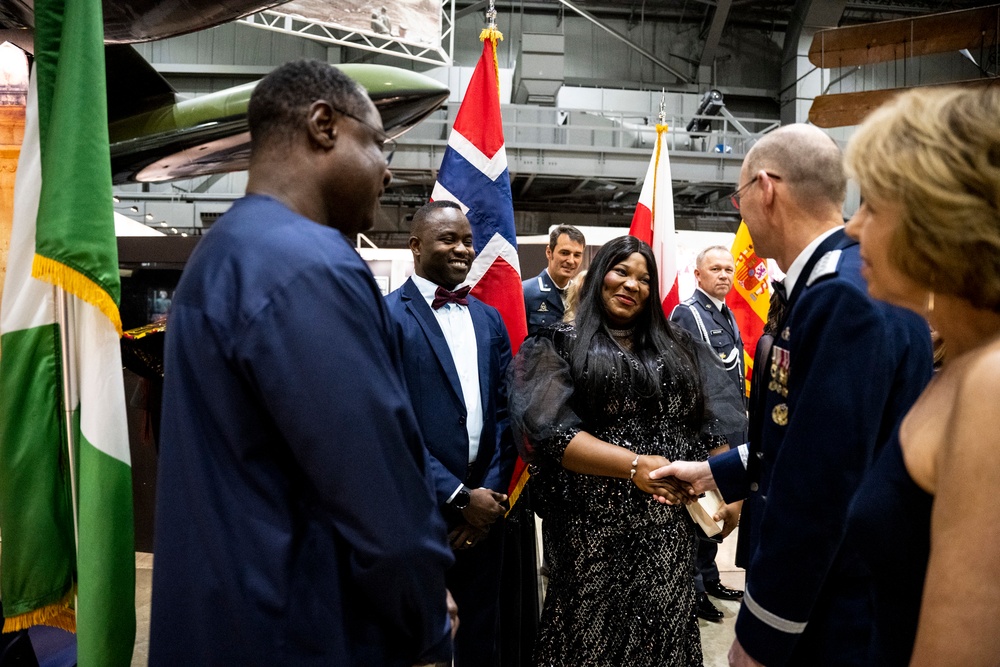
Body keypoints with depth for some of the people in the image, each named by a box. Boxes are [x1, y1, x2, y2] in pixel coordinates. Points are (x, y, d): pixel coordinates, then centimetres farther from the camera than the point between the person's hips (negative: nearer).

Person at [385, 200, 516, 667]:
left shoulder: (489, 319, 10)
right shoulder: (386, 316, -9)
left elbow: (504, 411, 8)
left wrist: (491, 492, -2)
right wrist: (457, 497, -13)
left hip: (484, 507, 5)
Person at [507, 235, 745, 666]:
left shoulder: (677, 347, 13)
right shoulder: (560, 345, 1)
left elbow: (714, 425, 8)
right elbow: (552, 433, -11)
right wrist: (634, 464, -19)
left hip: (669, 521, 3)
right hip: (594, 523, -3)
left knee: (665, 630, 8)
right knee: (594, 632, 6)